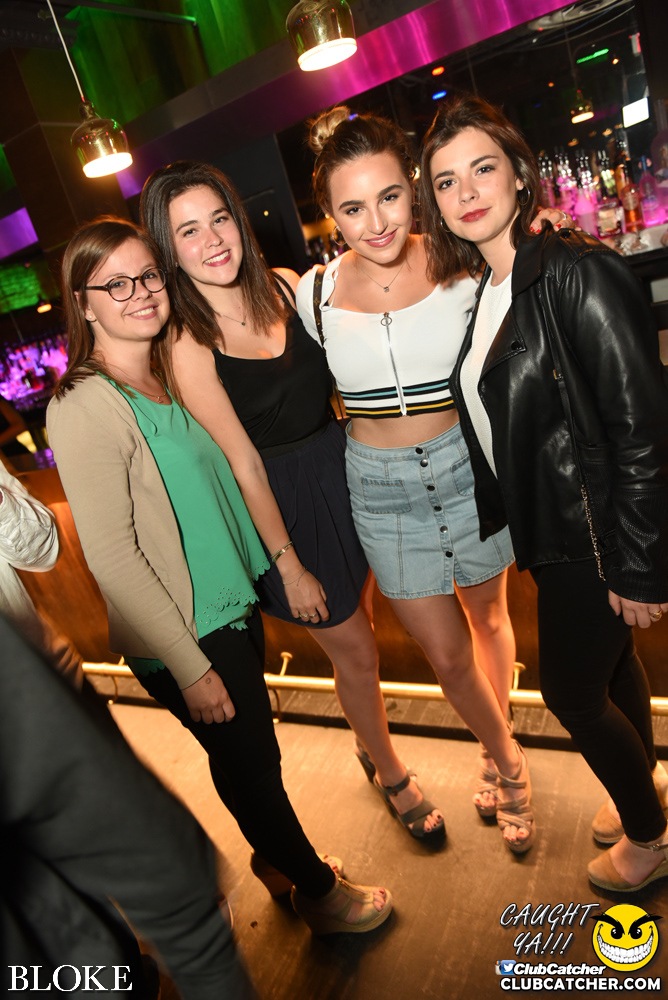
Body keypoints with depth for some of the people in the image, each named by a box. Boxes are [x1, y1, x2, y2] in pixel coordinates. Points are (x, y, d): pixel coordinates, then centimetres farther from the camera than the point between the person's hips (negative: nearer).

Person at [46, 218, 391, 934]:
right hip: (182, 634, -7)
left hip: (233, 605, 7)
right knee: (253, 762, 12)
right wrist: (192, 667, -18)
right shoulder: (85, 406, -20)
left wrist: (281, 557, 14)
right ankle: (318, 891, 38)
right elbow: (111, 554, -21)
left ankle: (279, 856, 50)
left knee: (244, 753, 25)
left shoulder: (166, 376, 6)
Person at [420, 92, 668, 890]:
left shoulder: (577, 273, -19)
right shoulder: (481, 291, 6)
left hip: (595, 536, -7)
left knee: (571, 693, 8)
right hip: (552, 529, 7)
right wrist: (500, 514, 9)